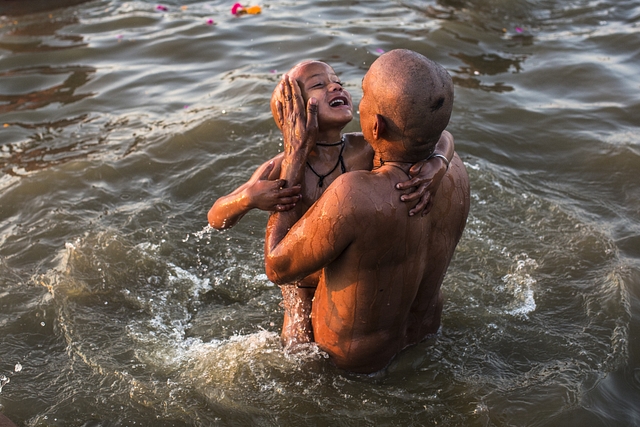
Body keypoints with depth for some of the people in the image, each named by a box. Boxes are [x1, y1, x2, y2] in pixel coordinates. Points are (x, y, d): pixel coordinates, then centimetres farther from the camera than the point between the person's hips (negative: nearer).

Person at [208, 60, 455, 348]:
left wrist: (437, 165, -36)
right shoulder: (279, 170, -27)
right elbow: (217, 219, -17)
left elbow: (441, 137, -13)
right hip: (305, 289, -2)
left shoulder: (367, 151, -24)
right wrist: (248, 198, -38)